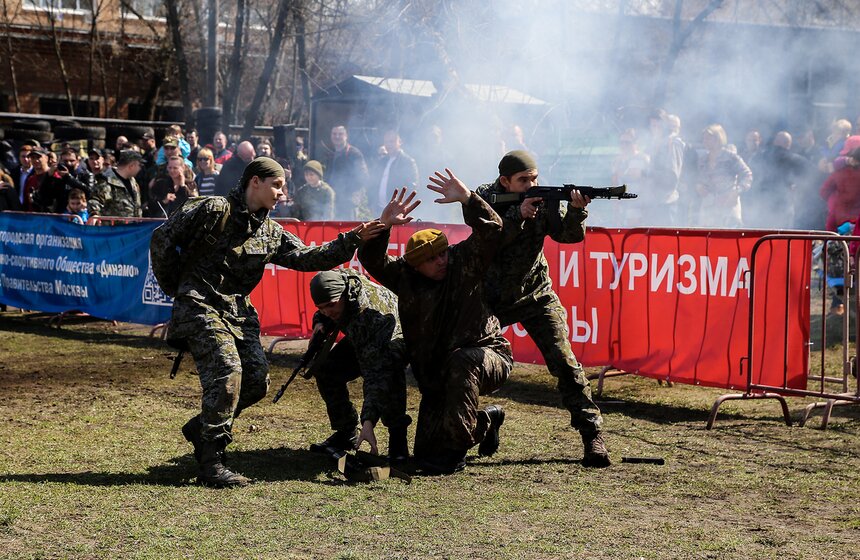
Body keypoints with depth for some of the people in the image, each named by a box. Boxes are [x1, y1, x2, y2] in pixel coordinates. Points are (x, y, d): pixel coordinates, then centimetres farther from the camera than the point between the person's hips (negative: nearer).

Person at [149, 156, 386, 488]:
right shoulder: (213, 210, -8)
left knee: (257, 381, -2)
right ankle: (211, 464, -14)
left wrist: (352, 240, -1)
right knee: (227, 371, -21)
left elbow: (307, 258, 9)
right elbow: (163, 239, -5)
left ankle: (201, 428, 21)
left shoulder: (270, 234, 14)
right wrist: (174, 286, 0)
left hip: (238, 311, 8)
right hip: (200, 307, -8)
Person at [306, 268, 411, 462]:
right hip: (361, 340, 8)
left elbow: (375, 373, -49)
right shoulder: (337, 280, -23)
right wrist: (320, 323, -22)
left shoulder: (373, 315, -44)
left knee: (388, 368, -41)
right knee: (325, 369, -13)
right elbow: (323, 314, 4)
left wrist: (368, 422, -56)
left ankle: (397, 436, -24)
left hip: (397, 338, -8)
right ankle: (347, 433, 2)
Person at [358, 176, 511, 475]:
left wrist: (466, 198, -34)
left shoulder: (465, 260, -8)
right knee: (425, 454, 1)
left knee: (461, 361, -42)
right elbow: (371, 259, -7)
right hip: (437, 377, 4)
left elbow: (491, 231, -21)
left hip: (489, 356, -4)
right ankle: (485, 423, 29)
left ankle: (455, 448, -30)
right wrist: (384, 224, -23)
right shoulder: (405, 276, 1)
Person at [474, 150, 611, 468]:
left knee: (564, 361, -14)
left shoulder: (543, 200, -9)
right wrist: (518, 215, -38)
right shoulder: (484, 199, -11)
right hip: (490, 298, 0)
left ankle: (592, 435, -12)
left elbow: (569, 234, -21)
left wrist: (576, 211, -41)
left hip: (535, 296, 0)